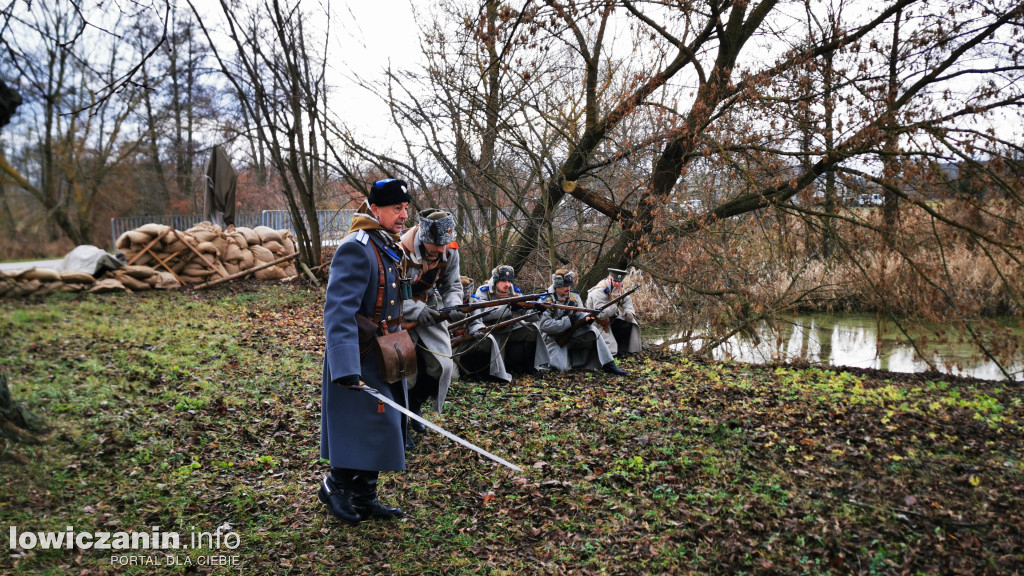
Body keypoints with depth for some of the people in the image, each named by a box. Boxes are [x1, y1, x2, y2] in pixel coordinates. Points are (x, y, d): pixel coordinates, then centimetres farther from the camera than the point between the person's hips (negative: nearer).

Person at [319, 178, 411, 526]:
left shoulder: (389, 247, 11)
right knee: (371, 425, -5)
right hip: (361, 359, -9)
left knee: (381, 428, 14)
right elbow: (339, 311, -28)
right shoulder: (356, 248, -20)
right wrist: (346, 366, -36)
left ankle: (363, 497, 27)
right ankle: (334, 485, 18)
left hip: (385, 356, 9)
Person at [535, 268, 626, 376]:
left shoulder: (574, 297, 3)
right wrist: (568, 321, -25)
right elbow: (544, 325, -23)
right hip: (553, 338, -5)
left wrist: (587, 318, -28)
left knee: (592, 331, -20)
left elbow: (580, 315, -3)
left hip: (571, 335, 5)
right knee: (563, 368, -26)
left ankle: (608, 365, -15)